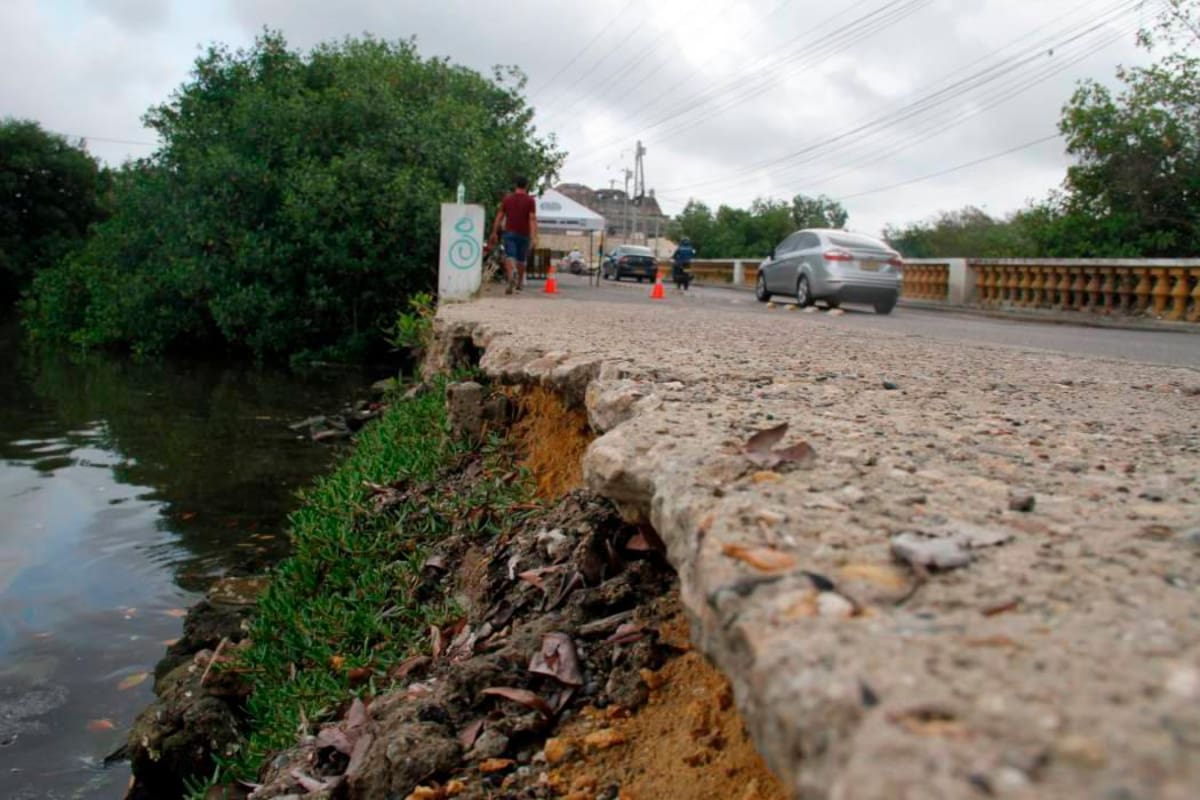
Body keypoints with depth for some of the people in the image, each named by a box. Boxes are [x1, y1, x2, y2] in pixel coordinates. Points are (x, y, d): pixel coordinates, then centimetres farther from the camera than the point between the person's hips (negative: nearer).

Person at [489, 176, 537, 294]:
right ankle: (519, 283, 28)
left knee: (509, 257, -9)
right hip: (524, 234, 0)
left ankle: (512, 274, -39)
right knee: (521, 259, 15)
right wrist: (533, 236, -15)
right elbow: (532, 218, -11)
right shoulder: (530, 200, -1)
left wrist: (494, 232, 13)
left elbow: (499, 216, 6)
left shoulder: (507, 198, 5)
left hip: (510, 232, 0)